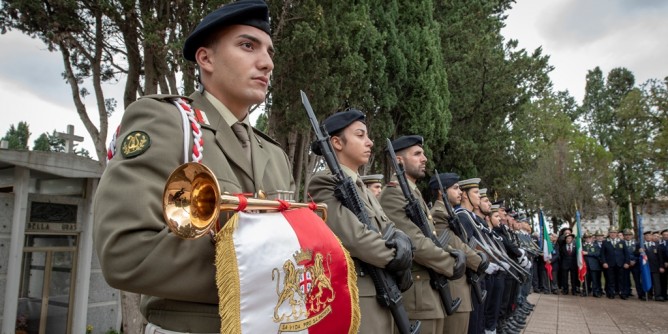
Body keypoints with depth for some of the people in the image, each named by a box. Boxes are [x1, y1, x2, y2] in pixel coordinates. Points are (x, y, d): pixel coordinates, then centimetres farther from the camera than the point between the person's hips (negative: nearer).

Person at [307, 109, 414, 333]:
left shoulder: (362, 188, 15)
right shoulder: (326, 184, -12)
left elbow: (390, 231, 10)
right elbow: (354, 237, -22)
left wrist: (399, 242, -13)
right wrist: (395, 257, -8)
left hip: (382, 297, 9)